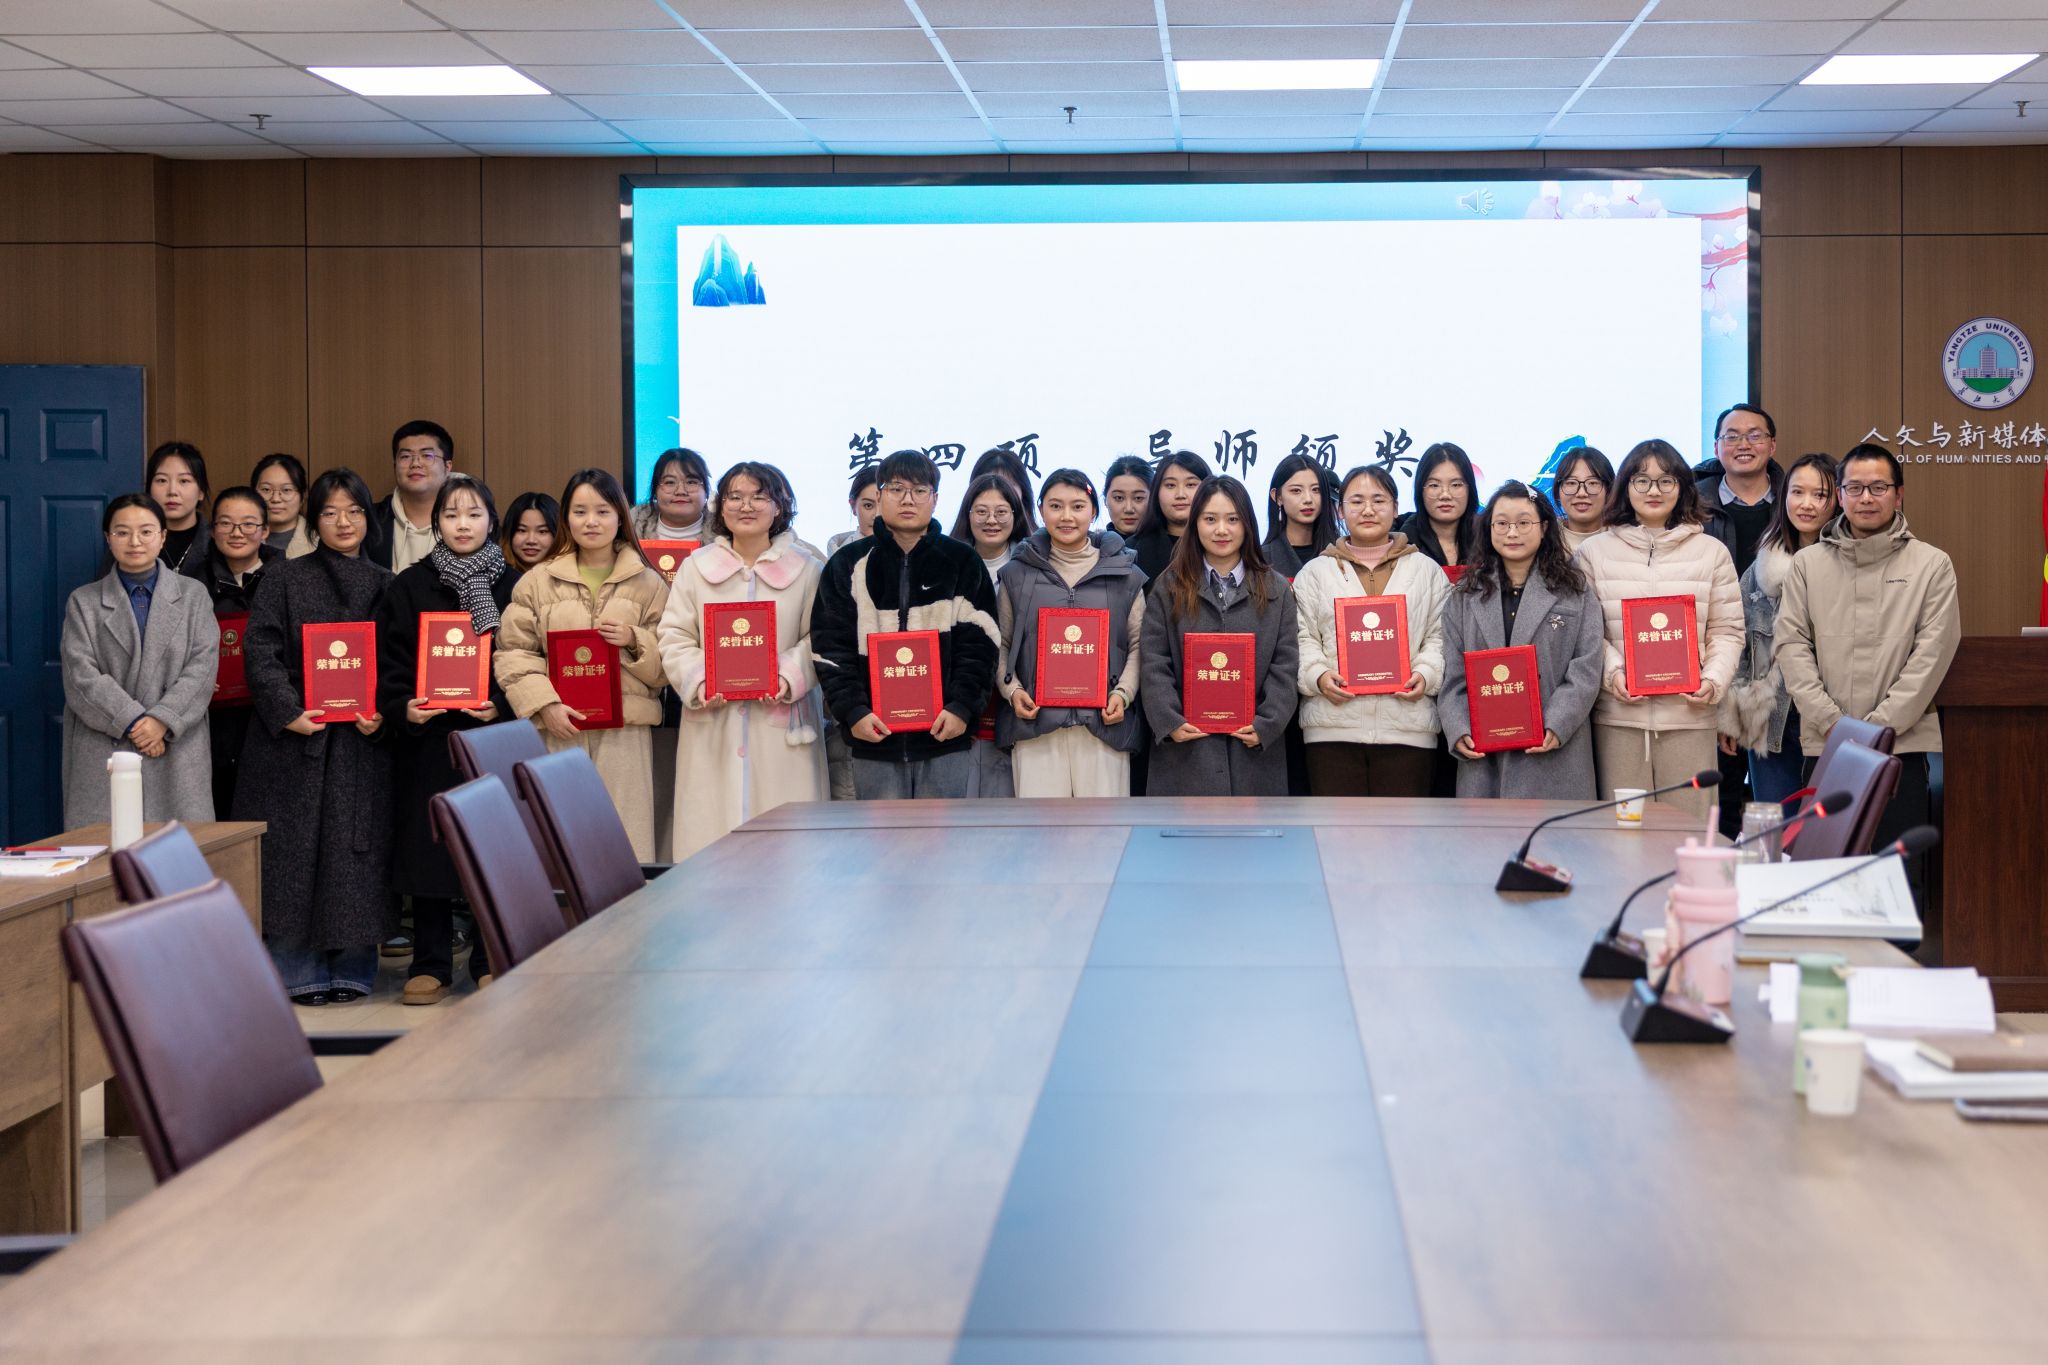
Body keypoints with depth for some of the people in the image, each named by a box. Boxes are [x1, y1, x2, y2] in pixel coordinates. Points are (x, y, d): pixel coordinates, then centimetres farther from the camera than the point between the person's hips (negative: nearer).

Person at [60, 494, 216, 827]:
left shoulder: (193, 595, 12)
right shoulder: (83, 602, 11)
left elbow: (202, 667, 1)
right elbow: (81, 675, 0)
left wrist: (163, 719, -12)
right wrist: (133, 722, -12)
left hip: (177, 754, 0)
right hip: (104, 755, 0)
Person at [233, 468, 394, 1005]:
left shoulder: (386, 585, 12)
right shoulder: (284, 577, 6)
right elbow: (260, 652, -2)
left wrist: (384, 713, -8)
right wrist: (290, 712, -15)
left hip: (363, 741, 2)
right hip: (294, 736, -2)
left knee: (355, 856, 1)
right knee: (294, 854, -2)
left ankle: (350, 970, 9)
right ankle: (297, 972, 3)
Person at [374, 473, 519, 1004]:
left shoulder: (514, 586, 6)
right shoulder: (409, 587, 7)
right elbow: (389, 660, 3)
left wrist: (502, 704, -13)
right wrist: (402, 705, -14)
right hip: (427, 737, 0)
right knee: (427, 848, 1)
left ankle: (491, 962, 11)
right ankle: (431, 965, 9)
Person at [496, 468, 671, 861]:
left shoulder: (648, 584, 11)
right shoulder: (537, 582, 10)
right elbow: (512, 654, 5)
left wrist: (635, 640, -8)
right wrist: (545, 705, -8)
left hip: (625, 729, 0)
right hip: (558, 729, 0)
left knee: (624, 842, -5)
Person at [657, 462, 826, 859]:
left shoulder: (804, 569, 7)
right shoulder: (695, 567, 11)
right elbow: (674, 637, 7)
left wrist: (788, 678, -14)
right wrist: (698, 682, -10)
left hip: (781, 725, -1)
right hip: (712, 723, 1)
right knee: (710, 831, -3)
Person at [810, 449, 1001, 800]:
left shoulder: (962, 564, 7)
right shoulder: (848, 566, 8)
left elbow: (979, 643, 2)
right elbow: (831, 647, 3)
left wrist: (963, 706, -11)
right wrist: (852, 711, -10)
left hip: (946, 735, 0)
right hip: (873, 738, 1)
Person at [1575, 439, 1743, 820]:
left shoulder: (1711, 552, 11)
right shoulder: (1594, 552, 10)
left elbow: (1727, 631, 10)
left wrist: (1714, 681, -7)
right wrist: (1612, 672, -10)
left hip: (1689, 714, 0)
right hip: (1617, 715, 0)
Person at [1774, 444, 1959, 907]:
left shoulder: (1931, 564, 4)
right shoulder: (1807, 564, 10)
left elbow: (1933, 652, -3)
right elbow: (1790, 645, 3)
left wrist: (1878, 726, -10)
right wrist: (1834, 723, -7)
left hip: (1902, 745, -2)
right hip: (1823, 745, 2)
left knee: (1901, 877, -3)